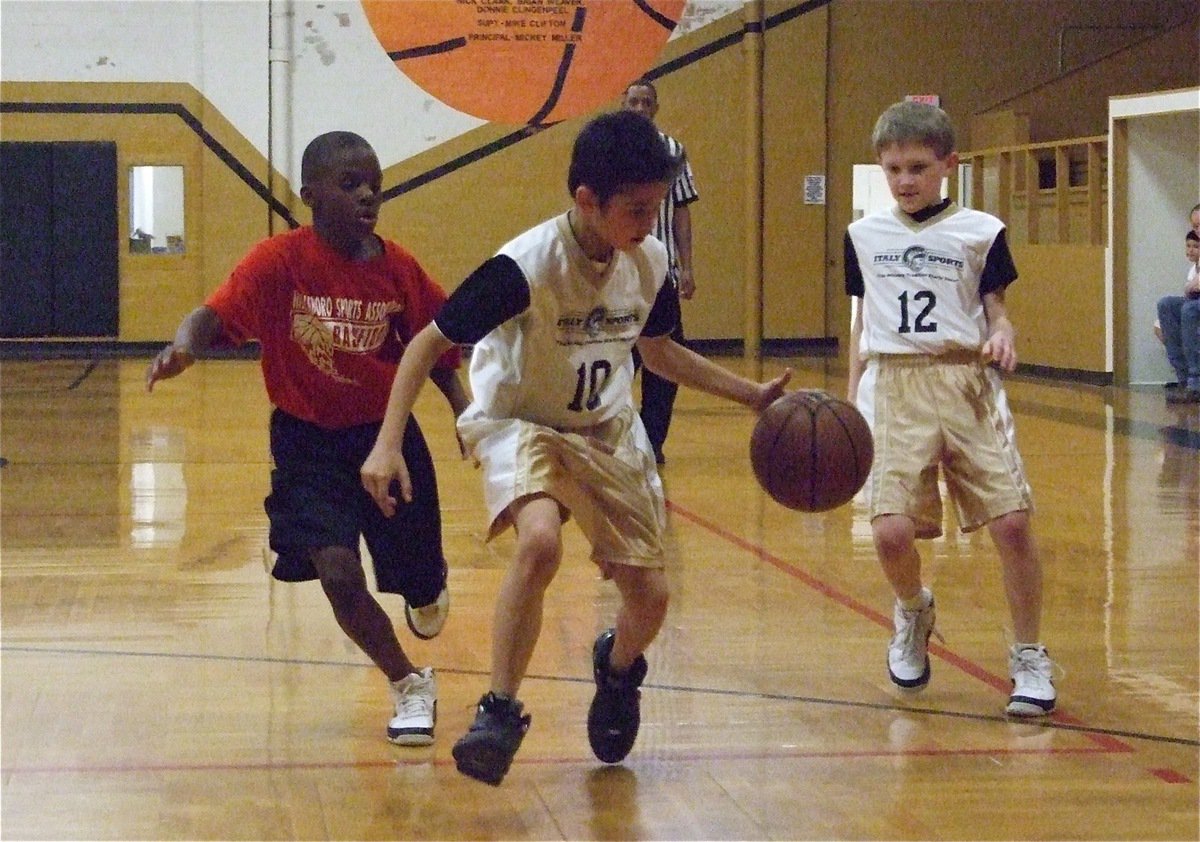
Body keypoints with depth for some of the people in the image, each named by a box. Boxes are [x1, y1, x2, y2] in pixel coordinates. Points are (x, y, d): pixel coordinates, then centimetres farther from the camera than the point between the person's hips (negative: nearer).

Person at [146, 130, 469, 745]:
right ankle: (409, 684, 7)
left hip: (388, 435, 2)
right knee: (339, 573, -18)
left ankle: (430, 586, 53)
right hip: (309, 440, -2)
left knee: (420, 582, 10)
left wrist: (466, 415, -3)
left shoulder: (398, 268, -6)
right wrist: (183, 346, -47)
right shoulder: (281, 260, -16)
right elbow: (216, 314, -26)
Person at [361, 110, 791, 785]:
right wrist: (389, 443, -30)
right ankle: (501, 711, -21)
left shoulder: (650, 261, -9)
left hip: (608, 432, 5)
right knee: (541, 541, -36)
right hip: (521, 425, -5)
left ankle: (617, 667, 39)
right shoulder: (525, 267, -27)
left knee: (650, 599, 1)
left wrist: (752, 395, 7)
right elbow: (429, 343, -22)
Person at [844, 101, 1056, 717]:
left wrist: (1002, 339, -14)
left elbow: (995, 311, 8)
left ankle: (1030, 659, 8)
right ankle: (913, 611, 20)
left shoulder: (980, 232, 6)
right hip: (894, 388, 1)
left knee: (1012, 522, -11)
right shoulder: (864, 235, 12)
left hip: (967, 385, -1)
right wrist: (851, 402, 16)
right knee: (891, 531, -15)